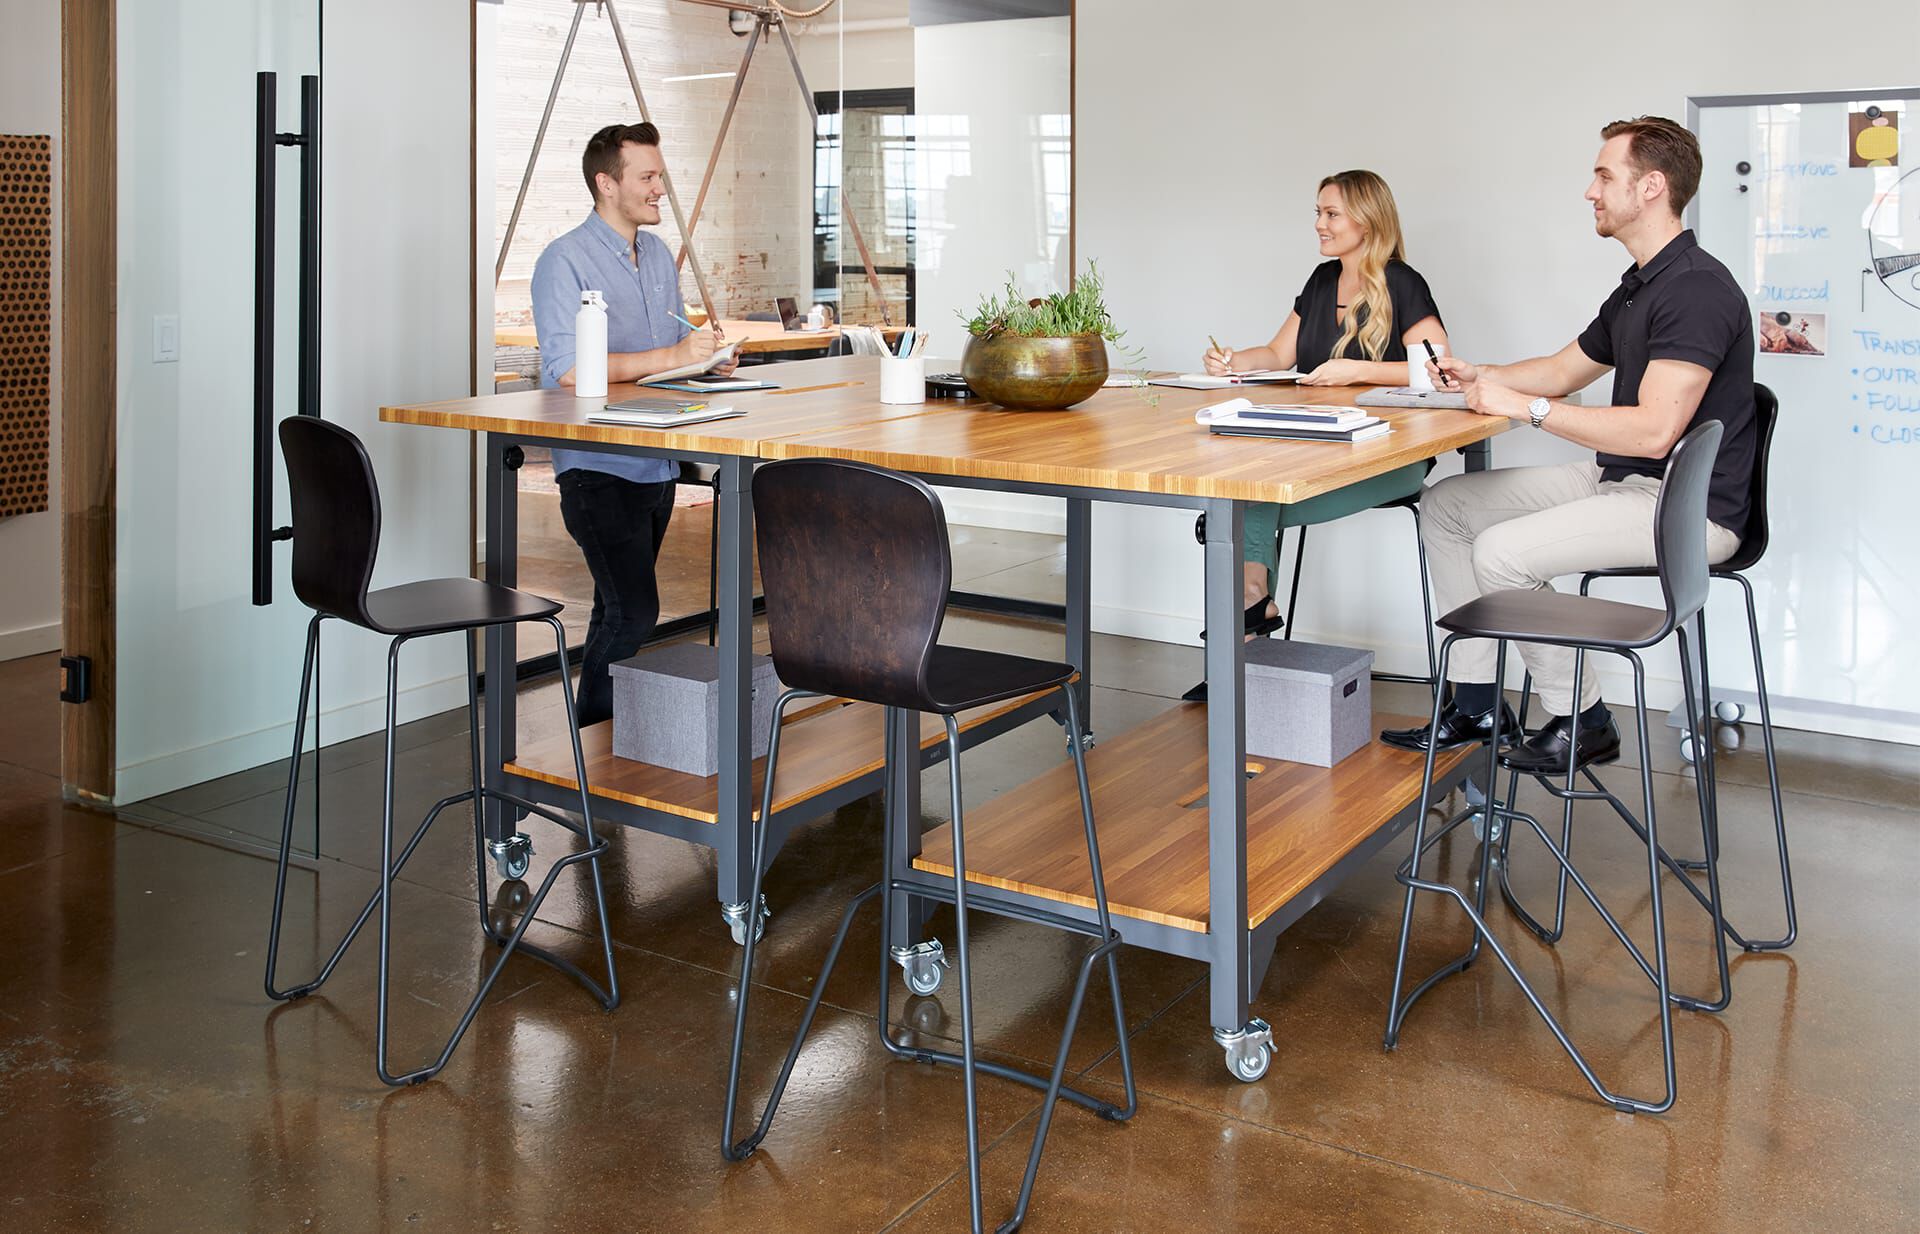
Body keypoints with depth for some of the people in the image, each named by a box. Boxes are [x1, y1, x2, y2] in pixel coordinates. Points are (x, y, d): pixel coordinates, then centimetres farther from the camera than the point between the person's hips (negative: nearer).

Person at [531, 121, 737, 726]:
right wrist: (671, 356, -27)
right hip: (598, 467, -8)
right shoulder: (565, 261, -12)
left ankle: (605, 726, 23)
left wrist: (708, 354, 0)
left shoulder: (658, 255, 14)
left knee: (621, 609, 14)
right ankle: (593, 738, -1)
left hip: (656, 465, 8)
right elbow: (567, 368, -24)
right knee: (632, 610, -15)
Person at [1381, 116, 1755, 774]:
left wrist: (1527, 406, -21)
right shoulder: (1638, 287, 14)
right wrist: (1478, 377, 8)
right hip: (1623, 480, 11)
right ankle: (1474, 704, 8)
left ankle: (1582, 720, -4)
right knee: (1446, 506, 6)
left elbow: (1653, 429, -28)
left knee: (1501, 552, -25)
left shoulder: (1696, 288, -20)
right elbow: (1562, 369, 26)